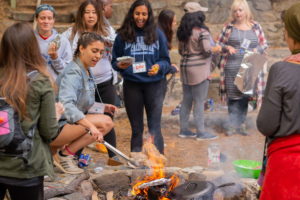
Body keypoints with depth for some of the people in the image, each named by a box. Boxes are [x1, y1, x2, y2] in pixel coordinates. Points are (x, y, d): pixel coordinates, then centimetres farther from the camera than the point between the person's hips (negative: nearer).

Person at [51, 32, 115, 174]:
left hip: (69, 125, 10)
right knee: (103, 122, -22)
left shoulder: (86, 72, 13)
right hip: (55, 128, -10)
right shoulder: (73, 73, -17)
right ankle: (65, 154, -9)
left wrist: (102, 107, 7)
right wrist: (90, 125, -45)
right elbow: (66, 105, -34)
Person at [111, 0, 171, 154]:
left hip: (154, 84, -1)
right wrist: (120, 65, -17)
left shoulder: (157, 34, 2)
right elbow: (114, 61, 5)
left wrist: (159, 67, -16)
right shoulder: (123, 35, 1)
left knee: (154, 127, -5)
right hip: (132, 85, 1)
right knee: (136, 128, 12)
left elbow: (165, 60, 5)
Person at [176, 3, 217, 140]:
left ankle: (183, 129, 18)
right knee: (199, 102, -2)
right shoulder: (201, 31, -13)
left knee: (186, 100, 13)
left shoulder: (183, 31, 10)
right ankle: (201, 132, 2)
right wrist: (214, 50, 3)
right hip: (199, 69, -7)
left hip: (185, 68, 7)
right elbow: (207, 50, -17)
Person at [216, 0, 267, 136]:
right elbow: (219, 44, 8)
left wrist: (256, 50, -10)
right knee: (233, 96, -1)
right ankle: (232, 125, 6)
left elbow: (264, 44, 9)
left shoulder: (255, 26, 6)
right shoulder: (229, 27, 3)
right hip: (232, 67, -1)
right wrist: (227, 47, -12)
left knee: (245, 95, 5)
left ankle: (241, 125, 14)